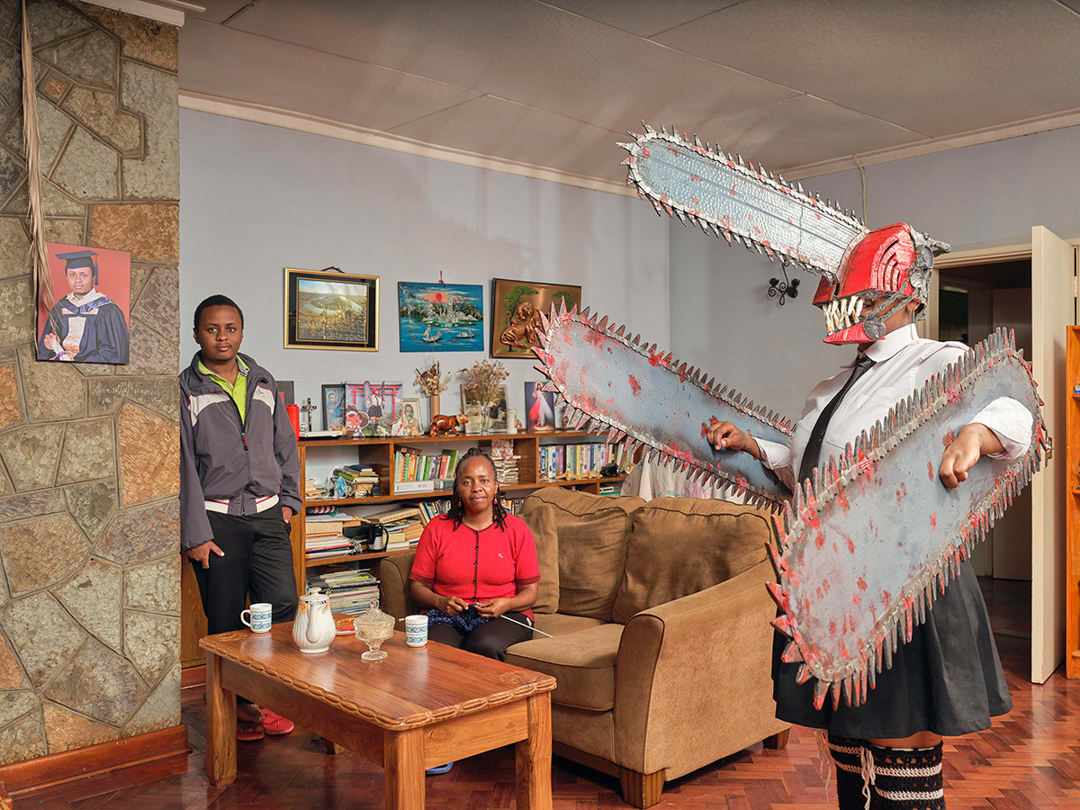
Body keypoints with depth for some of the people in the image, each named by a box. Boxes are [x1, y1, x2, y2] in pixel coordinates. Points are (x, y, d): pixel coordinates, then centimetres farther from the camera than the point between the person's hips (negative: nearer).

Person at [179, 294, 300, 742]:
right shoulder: (186, 390, -2)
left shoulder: (264, 382, 11)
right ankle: (239, 708, 20)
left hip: (267, 517, 3)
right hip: (217, 520, -3)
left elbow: (285, 445, 17)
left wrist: (288, 499, 9)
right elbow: (183, 466, -6)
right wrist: (195, 535, -9)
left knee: (283, 603, -5)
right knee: (225, 621, 4)